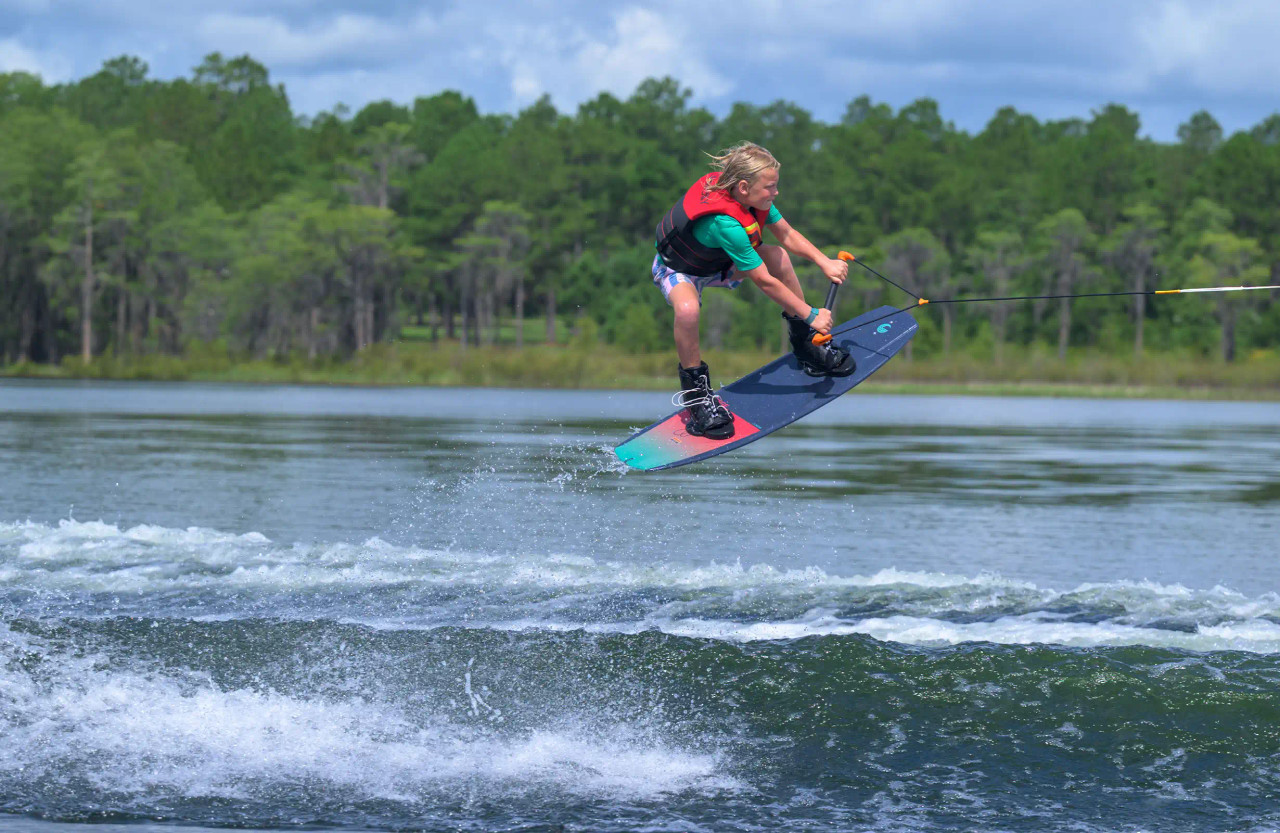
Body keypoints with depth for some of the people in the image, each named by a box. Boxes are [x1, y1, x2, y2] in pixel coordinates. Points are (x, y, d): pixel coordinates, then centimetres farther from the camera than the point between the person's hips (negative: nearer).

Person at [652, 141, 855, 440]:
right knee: (687, 309, -39)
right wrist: (811, 315, -28)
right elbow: (764, 282, -35)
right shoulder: (724, 223, -42)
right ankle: (696, 392, -18)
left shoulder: (752, 197, -18)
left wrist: (825, 263, -14)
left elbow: (787, 235, -2)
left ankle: (805, 346, 6)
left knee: (778, 255, -9)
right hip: (677, 269, -8)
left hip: (717, 261, 8)